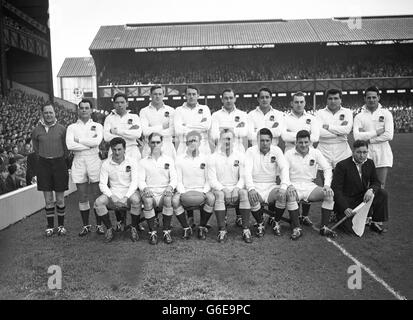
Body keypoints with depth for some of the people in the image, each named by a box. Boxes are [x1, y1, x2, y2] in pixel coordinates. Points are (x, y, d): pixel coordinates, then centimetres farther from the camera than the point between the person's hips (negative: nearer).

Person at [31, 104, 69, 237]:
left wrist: (61, 157, 5)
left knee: (60, 199, 5)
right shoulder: (36, 130, 2)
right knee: (48, 199, 6)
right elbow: (36, 148, 14)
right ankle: (50, 226, 19)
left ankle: (61, 225, 19)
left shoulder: (62, 129, -2)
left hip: (59, 163, -1)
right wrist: (45, 155, 9)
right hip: (44, 165, 1)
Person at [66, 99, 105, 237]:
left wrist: (79, 140, -5)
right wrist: (90, 144, -9)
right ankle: (86, 225, 19)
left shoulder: (97, 126, 8)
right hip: (78, 162, 1)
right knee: (82, 197, 6)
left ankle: (99, 225, 13)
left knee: (97, 196, 1)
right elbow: (70, 145, -7)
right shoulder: (72, 127, 10)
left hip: (94, 160, -1)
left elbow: (97, 141, -12)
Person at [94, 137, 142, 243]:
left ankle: (134, 229, -10)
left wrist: (126, 197, -20)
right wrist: (111, 196, -19)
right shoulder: (106, 164, 1)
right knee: (98, 202, -26)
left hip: (129, 193, -2)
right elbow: (102, 183, -1)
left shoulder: (131, 162, -2)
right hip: (113, 193, 2)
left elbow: (134, 182, -6)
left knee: (136, 200, -34)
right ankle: (109, 229, -4)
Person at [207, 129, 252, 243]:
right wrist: (223, 189, -20)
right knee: (219, 194, -34)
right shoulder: (213, 157, 4)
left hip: (236, 188, 1)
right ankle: (222, 230, -30)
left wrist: (237, 188, -17)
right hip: (220, 188, -1)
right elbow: (212, 180, -3)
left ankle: (246, 230, -27)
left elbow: (243, 177, 3)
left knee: (244, 192, -31)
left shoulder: (240, 156, 9)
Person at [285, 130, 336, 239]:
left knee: (330, 194, -21)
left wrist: (327, 185, -10)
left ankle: (323, 227, -10)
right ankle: (296, 228, -23)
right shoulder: (289, 154, 0)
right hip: (294, 185, -3)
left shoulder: (315, 153, 7)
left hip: (310, 185, 3)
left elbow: (327, 168, 6)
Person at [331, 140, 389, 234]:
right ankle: (340, 216, 15)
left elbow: (376, 182, 6)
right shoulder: (342, 165, -15)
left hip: (362, 198, 6)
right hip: (346, 201, -5)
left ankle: (376, 223, 0)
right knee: (353, 230, -18)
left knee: (382, 193, -16)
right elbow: (336, 189, -17)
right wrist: (345, 208, -26)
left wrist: (371, 190, -20)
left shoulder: (370, 163, 2)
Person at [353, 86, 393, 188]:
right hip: (366, 154, 0)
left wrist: (368, 139, -9)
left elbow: (389, 136, -7)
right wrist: (377, 132, -13)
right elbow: (357, 136, -11)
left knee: (381, 186, 3)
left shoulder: (386, 113, 3)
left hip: (383, 154, 0)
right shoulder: (359, 116, 3)